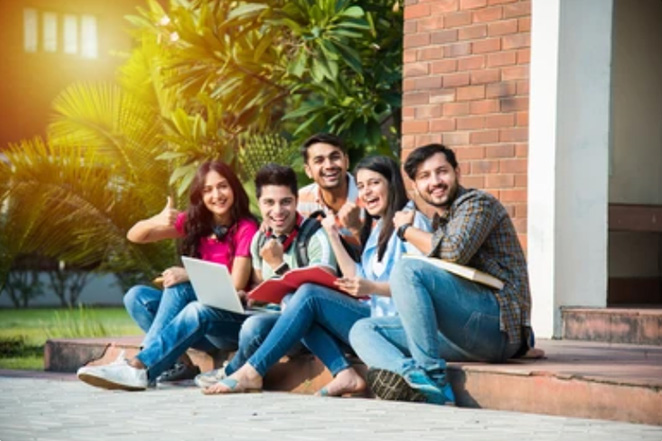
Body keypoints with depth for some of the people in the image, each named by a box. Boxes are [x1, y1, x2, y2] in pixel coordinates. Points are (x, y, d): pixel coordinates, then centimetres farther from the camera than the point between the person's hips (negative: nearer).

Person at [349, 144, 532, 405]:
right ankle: (409, 376, -34)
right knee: (363, 330, 2)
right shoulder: (439, 221, 27)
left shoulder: (477, 203, 1)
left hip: (497, 323, -9)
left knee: (407, 269, -25)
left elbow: (454, 252, -19)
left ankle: (433, 379, -31)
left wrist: (407, 230, -1)